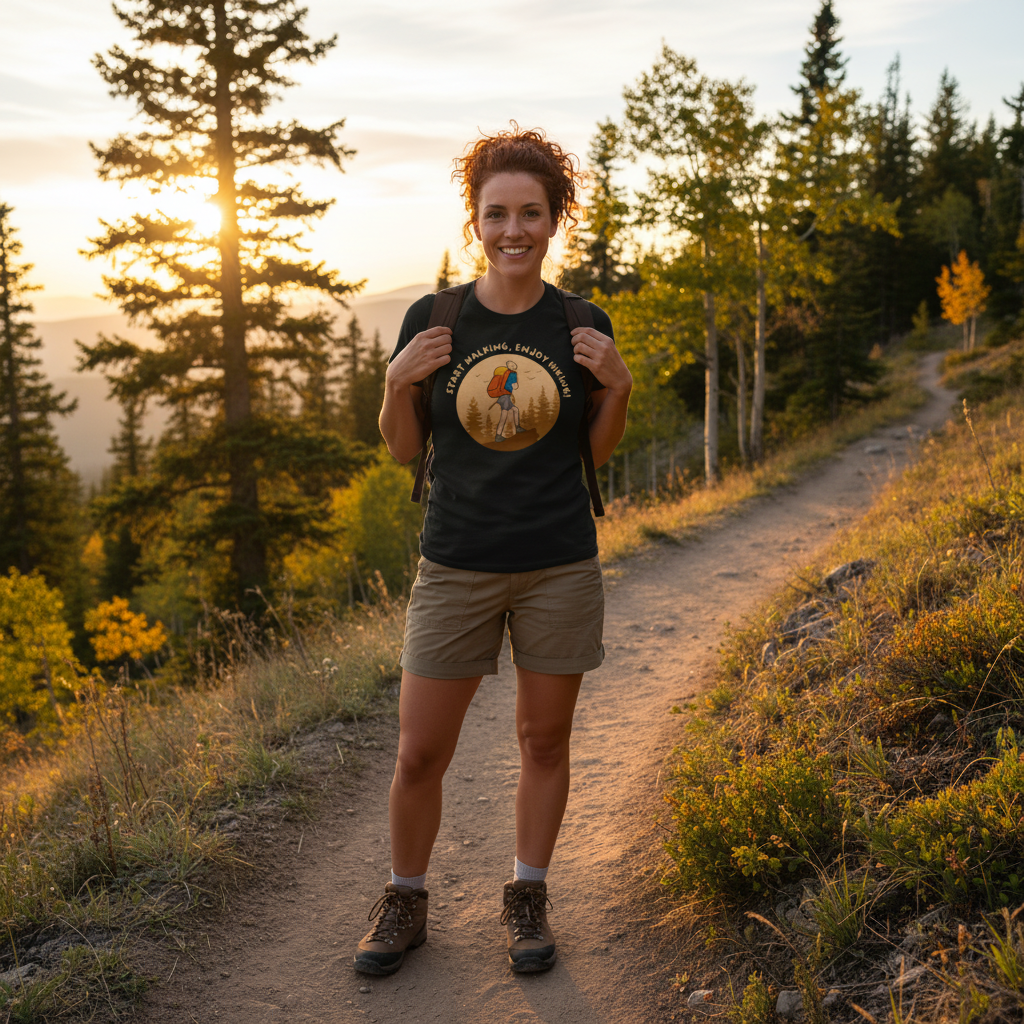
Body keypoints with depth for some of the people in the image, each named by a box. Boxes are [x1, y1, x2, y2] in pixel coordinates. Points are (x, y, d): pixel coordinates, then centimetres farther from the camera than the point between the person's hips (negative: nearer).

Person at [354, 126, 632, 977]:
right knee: (420, 753, 3)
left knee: (545, 740, 11)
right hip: (457, 567, 0)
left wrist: (618, 386, -8)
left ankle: (527, 898, 31)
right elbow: (403, 449, 5)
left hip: (559, 568, 1)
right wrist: (397, 381, -12)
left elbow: (599, 451, 9)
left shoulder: (582, 325, 0)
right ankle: (406, 901, 27)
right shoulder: (432, 318, -2)